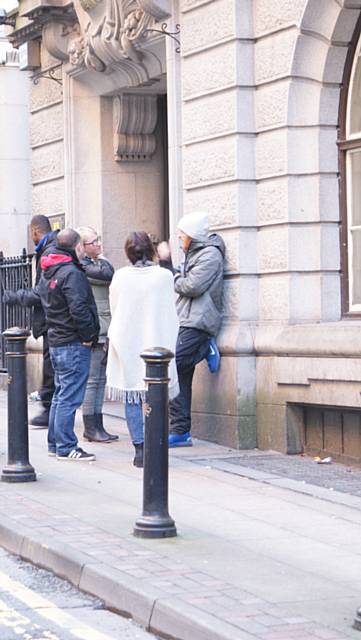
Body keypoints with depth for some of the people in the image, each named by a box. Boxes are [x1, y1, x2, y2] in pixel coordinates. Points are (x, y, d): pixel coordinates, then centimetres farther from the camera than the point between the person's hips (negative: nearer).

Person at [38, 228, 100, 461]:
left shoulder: (47, 274, 13)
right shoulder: (72, 273, -17)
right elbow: (78, 309, -24)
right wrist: (89, 336, -14)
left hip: (55, 342, 9)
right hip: (74, 345, -9)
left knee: (61, 394, 17)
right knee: (70, 397, -6)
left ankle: (55, 444, 23)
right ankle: (66, 448, -5)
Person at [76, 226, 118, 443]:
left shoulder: (94, 264, 18)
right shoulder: (81, 267, -12)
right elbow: (107, 275, -25)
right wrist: (101, 259, -5)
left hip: (104, 332, 9)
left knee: (100, 379, 11)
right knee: (92, 380, -6)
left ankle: (97, 426, 16)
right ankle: (90, 427, -1)